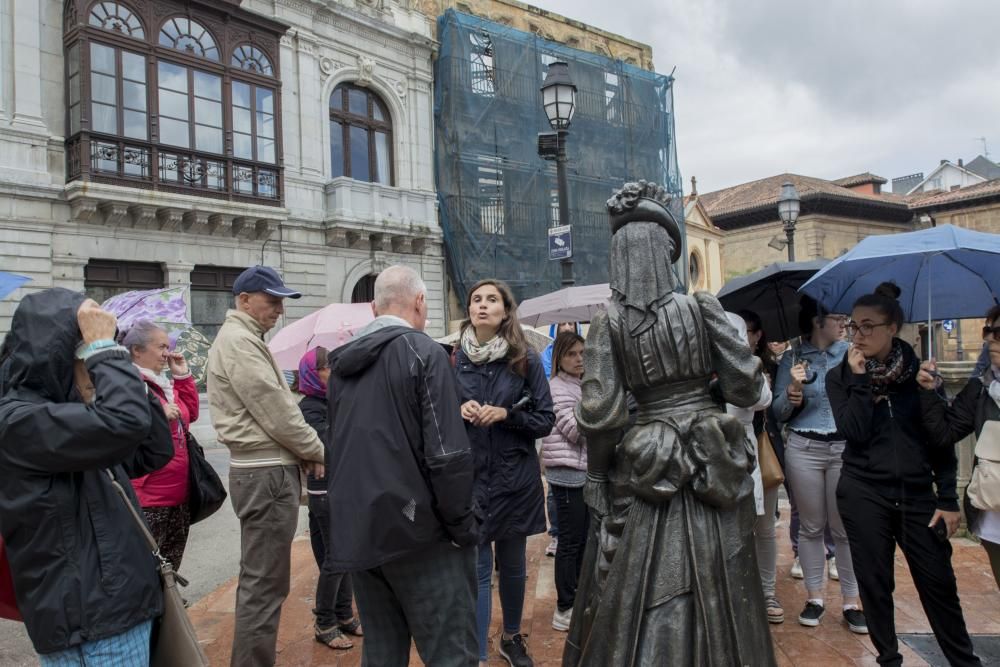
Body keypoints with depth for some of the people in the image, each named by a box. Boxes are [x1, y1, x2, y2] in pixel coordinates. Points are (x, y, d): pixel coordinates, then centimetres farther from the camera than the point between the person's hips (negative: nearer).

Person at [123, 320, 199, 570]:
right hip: (147, 501, -9)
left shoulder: (165, 383, 15)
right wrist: (157, 414, -25)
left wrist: (182, 375, 13)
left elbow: (190, 412, 20)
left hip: (177, 495, 9)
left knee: (169, 569, 19)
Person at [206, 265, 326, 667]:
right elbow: (275, 412, -18)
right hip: (267, 473, -11)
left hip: (263, 468, 11)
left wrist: (303, 451, 7)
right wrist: (317, 451, -5)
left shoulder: (243, 339, 18)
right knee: (265, 583, -5)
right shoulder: (238, 340, -14)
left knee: (258, 578, 19)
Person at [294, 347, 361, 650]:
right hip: (325, 492, -7)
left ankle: (344, 616, 28)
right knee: (334, 558, 1)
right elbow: (330, 447, -24)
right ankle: (324, 624, 16)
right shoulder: (309, 408, -13)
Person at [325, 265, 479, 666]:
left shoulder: (341, 362, 11)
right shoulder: (424, 353, -10)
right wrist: (464, 526, -8)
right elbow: (447, 454, -17)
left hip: (356, 531, 7)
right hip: (415, 529, -7)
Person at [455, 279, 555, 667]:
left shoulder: (526, 360, -3)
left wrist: (505, 414, -17)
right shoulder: (455, 361, 0)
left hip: (514, 479, 0)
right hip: (469, 478, 0)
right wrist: (459, 412, -13)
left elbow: (545, 421, -2)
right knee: (476, 569, 3)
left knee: (512, 565, 15)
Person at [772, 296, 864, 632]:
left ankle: (851, 602, 17)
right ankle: (814, 597, 21)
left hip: (846, 448, 0)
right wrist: (793, 392, -17)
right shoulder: (792, 359, 3)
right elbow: (779, 412, 2)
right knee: (811, 527, 8)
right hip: (804, 449, 0)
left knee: (846, 528, 4)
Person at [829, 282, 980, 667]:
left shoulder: (918, 371, 1)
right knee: (875, 584, 8)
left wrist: (949, 499, -1)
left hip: (917, 493, 1)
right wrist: (860, 379, -15)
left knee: (939, 584, 6)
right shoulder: (841, 377, -1)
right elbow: (855, 433, -14)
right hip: (864, 494, 0)